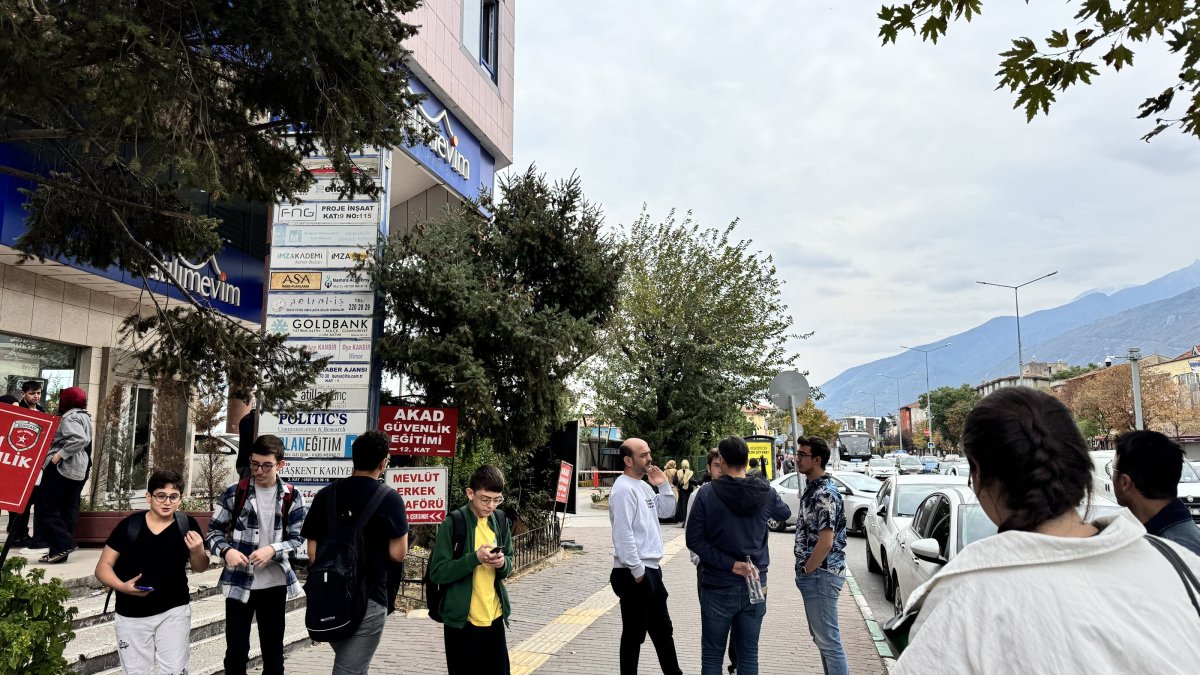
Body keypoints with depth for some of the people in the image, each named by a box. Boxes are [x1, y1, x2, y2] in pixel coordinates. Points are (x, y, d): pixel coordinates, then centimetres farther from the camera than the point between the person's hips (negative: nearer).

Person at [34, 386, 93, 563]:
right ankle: (61, 550, 10)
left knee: (46, 506, -3)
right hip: (79, 469, 10)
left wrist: (60, 454, -22)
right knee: (68, 509, 8)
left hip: (63, 467, -10)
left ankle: (63, 544, -8)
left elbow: (79, 439, -27)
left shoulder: (70, 416, -12)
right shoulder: (84, 416, 18)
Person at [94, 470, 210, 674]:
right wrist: (121, 586, -23)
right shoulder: (128, 525, -10)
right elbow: (103, 567, -4)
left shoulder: (187, 525, -7)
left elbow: (199, 568, 5)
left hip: (174, 611, 0)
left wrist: (197, 551, -18)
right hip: (132, 615, 0)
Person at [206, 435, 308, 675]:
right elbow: (214, 531, 2)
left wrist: (272, 550, -20)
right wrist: (227, 551, -18)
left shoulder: (292, 497, -3)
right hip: (239, 583, -1)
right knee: (236, 651, 6)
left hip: (275, 585, 1)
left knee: (273, 652, 13)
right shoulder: (234, 493, -4)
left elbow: (297, 539, -2)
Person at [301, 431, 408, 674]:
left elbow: (312, 551, 6)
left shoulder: (325, 495, 4)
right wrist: (403, 529, 9)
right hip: (367, 599, -5)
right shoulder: (390, 498, -10)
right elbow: (397, 554, -10)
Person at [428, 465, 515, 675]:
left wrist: (502, 563, -10)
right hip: (462, 619, -5)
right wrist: (475, 557, -24)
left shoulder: (501, 521, 5)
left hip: (494, 616, 5)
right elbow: (437, 573, -13)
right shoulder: (453, 523, -11)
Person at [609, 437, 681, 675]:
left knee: (663, 628, 20)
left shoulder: (644, 486, 12)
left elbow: (667, 511, 17)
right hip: (634, 574, -10)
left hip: (652, 569, 10)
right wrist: (637, 570, -22)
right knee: (634, 633, 3)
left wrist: (663, 486, 3)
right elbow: (623, 534, -24)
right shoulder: (624, 489, -18)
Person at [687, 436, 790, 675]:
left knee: (712, 655, 10)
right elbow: (785, 513, 17)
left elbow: (694, 540, -14)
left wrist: (731, 565, -14)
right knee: (748, 655, 13)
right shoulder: (766, 493, -5)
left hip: (718, 586, -2)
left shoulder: (707, 494, -11)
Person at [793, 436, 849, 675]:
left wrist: (805, 571, -13)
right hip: (813, 575, 10)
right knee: (821, 637, 18)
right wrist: (804, 571, 14)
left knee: (829, 641, -3)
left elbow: (825, 542, -23)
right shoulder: (812, 488, 11)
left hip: (820, 575, -10)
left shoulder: (825, 494, -19)